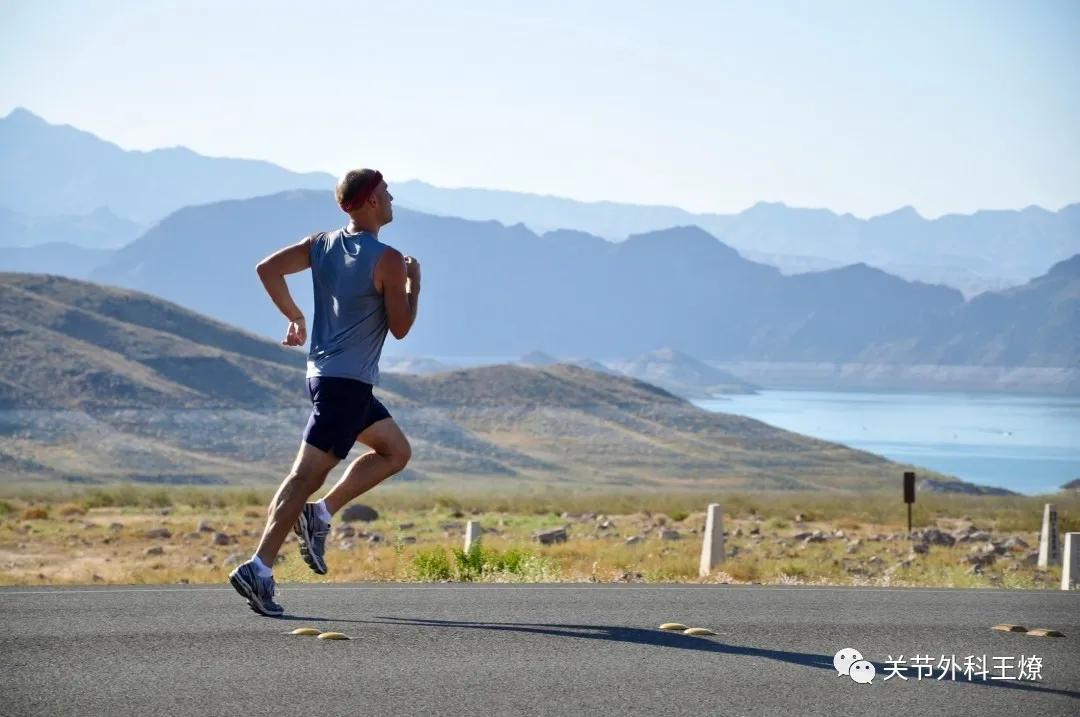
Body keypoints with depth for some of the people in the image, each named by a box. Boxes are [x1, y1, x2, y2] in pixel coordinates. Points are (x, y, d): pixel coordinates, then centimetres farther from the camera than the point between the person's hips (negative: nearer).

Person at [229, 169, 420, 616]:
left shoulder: (322, 244, 8)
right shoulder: (387, 260, -12)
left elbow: (267, 268, 4)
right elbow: (400, 328, -8)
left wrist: (294, 317, 13)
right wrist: (414, 284, 6)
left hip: (324, 372, 9)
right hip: (348, 381, -9)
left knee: (396, 451, 20)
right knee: (307, 473, -10)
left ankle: (320, 514, 10)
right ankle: (259, 569, -15)